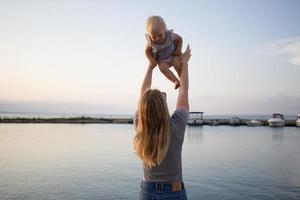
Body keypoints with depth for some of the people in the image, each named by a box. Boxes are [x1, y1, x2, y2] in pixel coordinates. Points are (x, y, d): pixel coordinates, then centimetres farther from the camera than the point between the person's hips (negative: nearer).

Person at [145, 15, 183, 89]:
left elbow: (179, 39, -3)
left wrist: (178, 49, -16)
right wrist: (151, 59, -18)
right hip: (162, 59, 1)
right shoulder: (151, 42, -20)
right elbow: (147, 51, -2)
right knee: (163, 68, -30)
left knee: (178, 65, -28)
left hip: (173, 55, 0)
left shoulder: (170, 35, -22)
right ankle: (176, 81, -23)